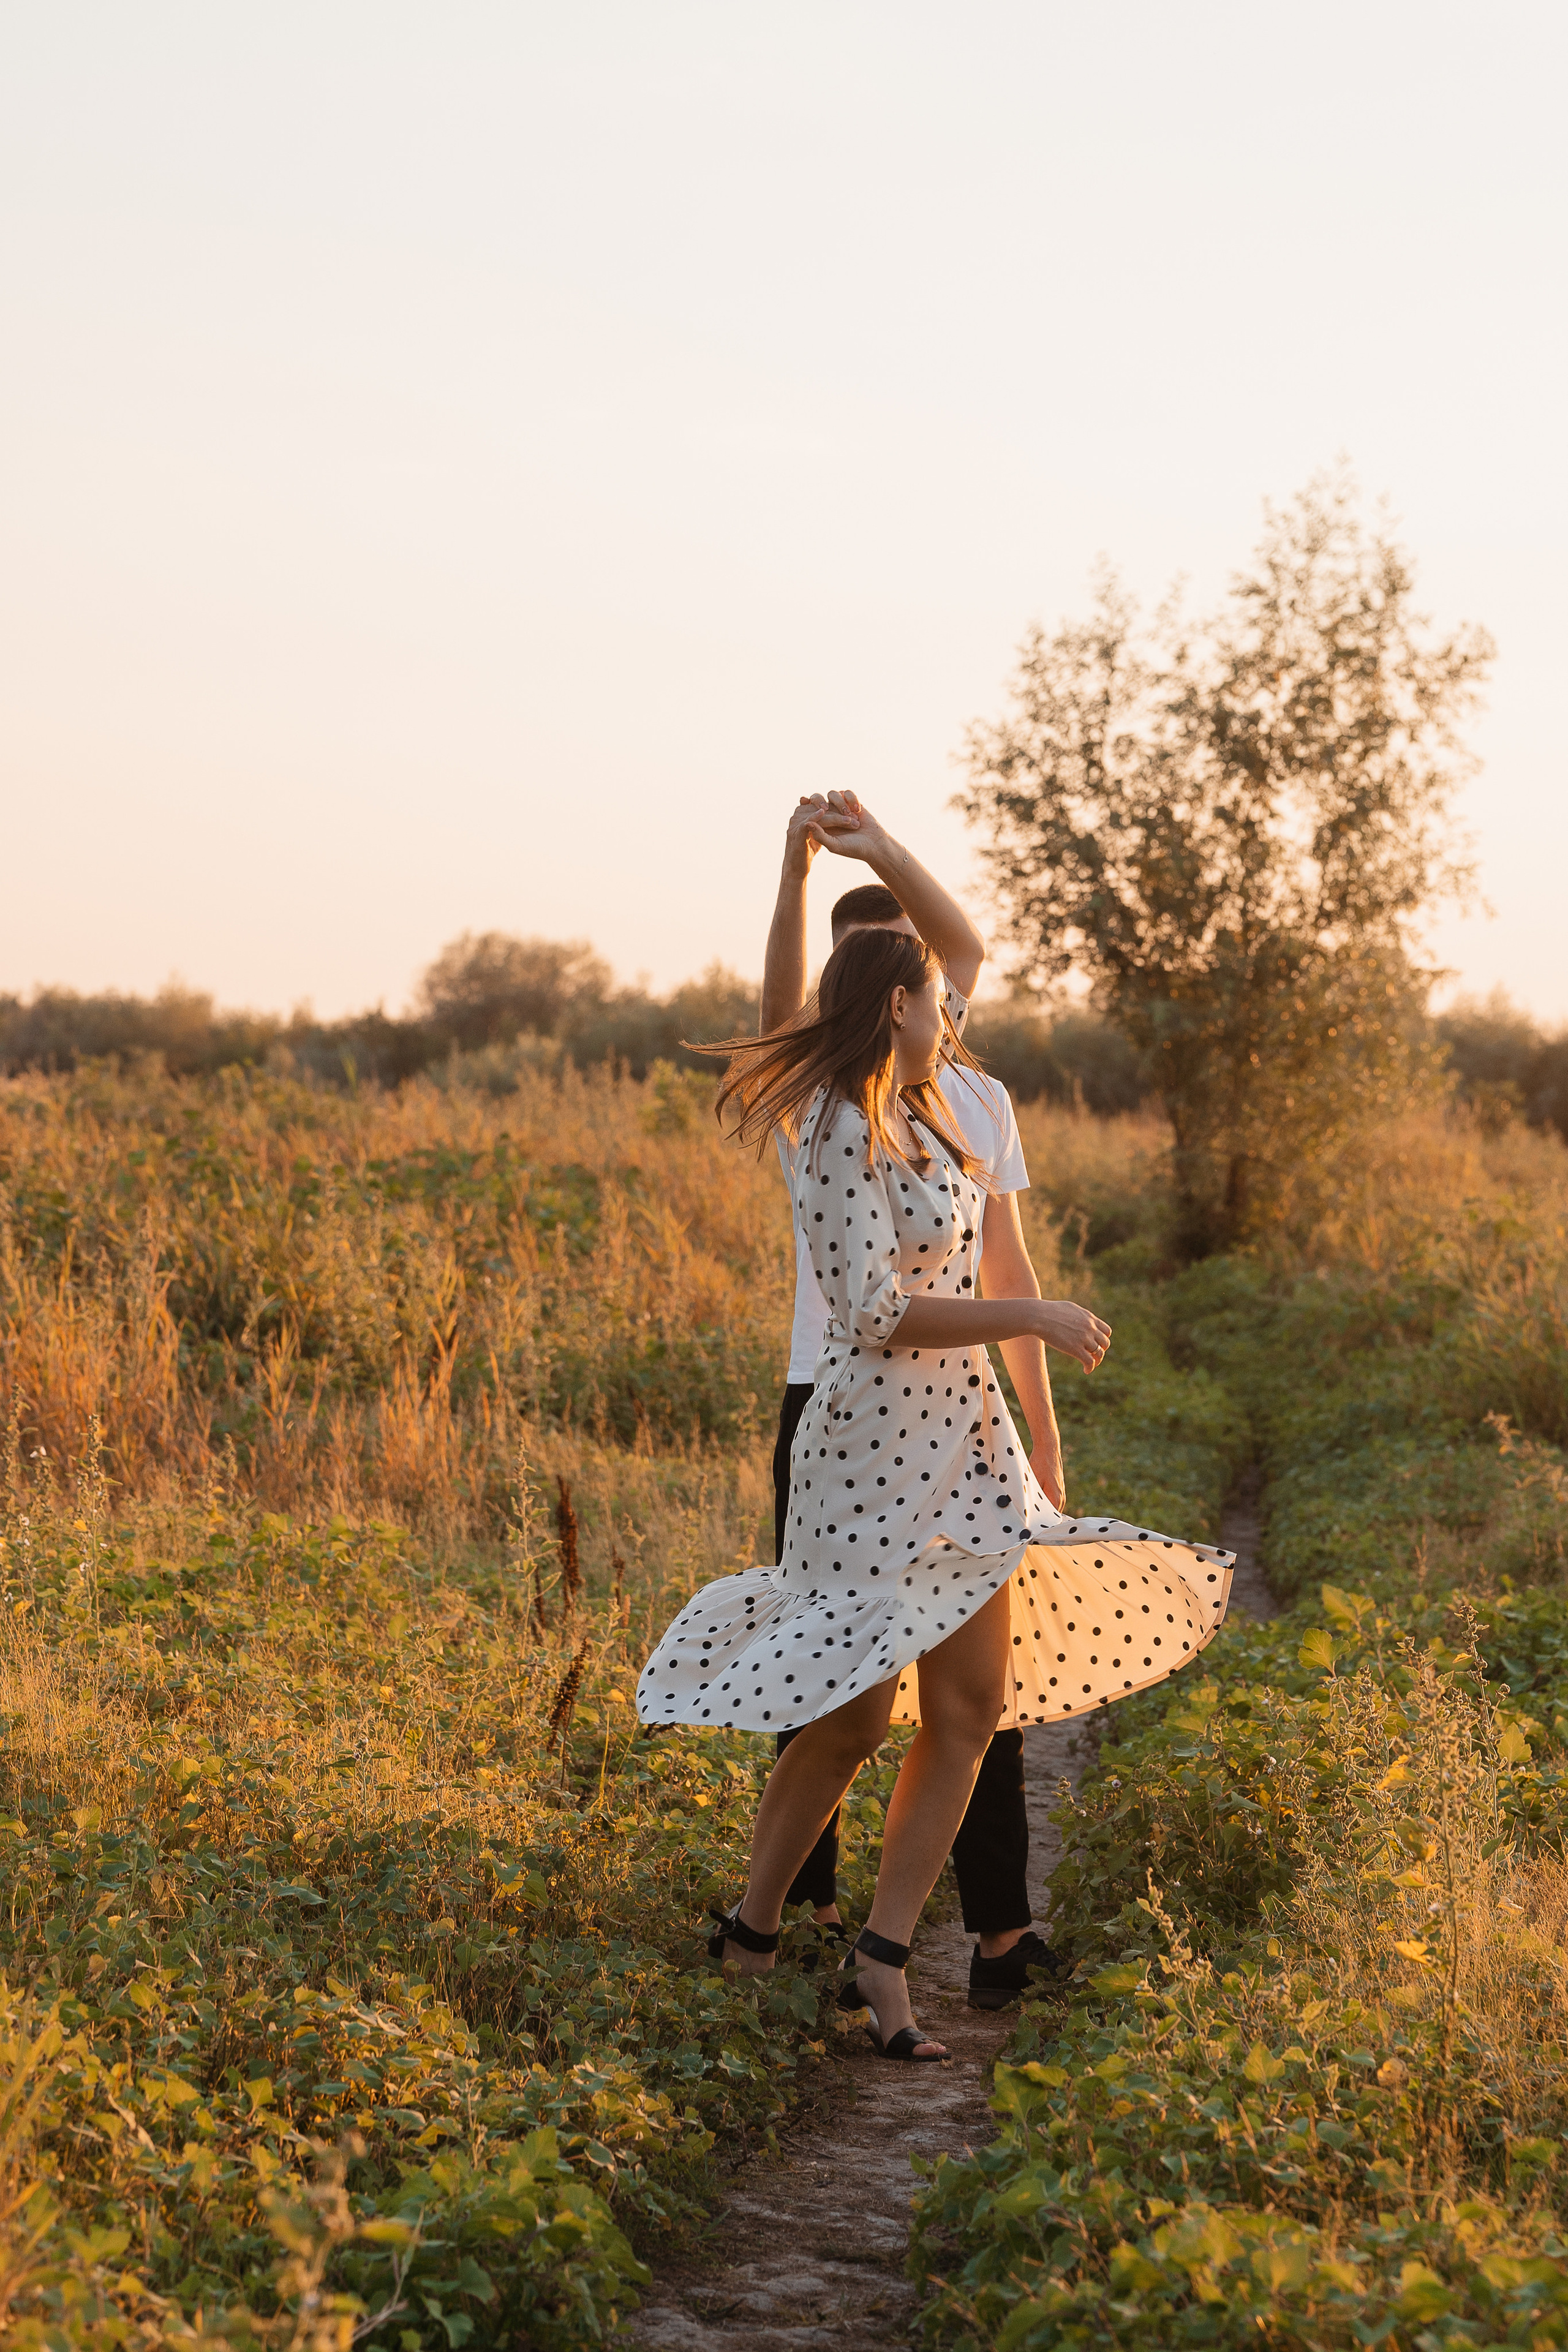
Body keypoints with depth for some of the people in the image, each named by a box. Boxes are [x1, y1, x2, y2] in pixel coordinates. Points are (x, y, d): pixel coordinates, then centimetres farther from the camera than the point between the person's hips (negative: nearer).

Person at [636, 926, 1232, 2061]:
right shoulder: (845, 1136, -16)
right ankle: (756, 1925, 21)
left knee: (971, 1709, 3)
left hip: (961, 1440, 9)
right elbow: (875, 1314, -22)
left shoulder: (916, 1114, 10)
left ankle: (884, 1960, 7)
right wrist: (1031, 1317, -20)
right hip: (876, 1445, -9)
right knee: (853, 1719, 1)